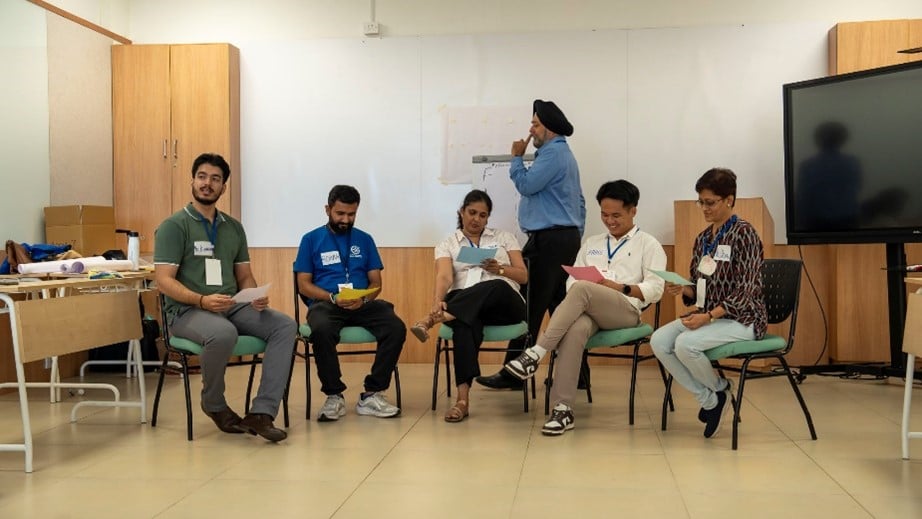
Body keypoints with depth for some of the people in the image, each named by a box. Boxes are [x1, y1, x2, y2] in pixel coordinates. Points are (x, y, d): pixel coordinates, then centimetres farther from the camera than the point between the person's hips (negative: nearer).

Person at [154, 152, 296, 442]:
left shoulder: (233, 227, 16)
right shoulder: (174, 226, -1)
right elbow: (164, 280, -10)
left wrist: (256, 296, -5)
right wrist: (202, 300, -26)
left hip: (232, 307, 6)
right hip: (187, 310, -5)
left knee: (285, 325, -19)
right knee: (223, 333, -39)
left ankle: (262, 412, -25)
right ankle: (214, 405, -8)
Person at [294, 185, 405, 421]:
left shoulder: (364, 239, 17)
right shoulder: (311, 239, 10)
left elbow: (376, 282, 12)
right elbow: (304, 285, 4)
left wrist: (363, 299, -11)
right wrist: (334, 297, -14)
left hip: (362, 304, 3)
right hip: (325, 303, -2)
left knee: (396, 327, -28)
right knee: (322, 330, -39)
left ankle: (372, 394, -16)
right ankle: (334, 395, -18)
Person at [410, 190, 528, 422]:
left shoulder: (504, 237, 19)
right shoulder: (447, 244, 16)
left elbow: (524, 276, 11)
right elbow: (444, 277, -5)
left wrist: (499, 269, -10)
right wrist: (438, 301, -28)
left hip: (505, 304, 1)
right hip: (464, 305, -1)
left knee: (497, 286, -38)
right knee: (465, 321, -40)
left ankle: (431, 320, -49)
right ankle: (463, 398, -49)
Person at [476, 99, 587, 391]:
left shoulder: (553, 153, -10)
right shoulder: (563, 153, 23)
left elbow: (526, 185, -17)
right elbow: (579, 202, 25)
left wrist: (517, 158, -1)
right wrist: (574, 237, 26)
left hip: (549, 240, -11)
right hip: (567, 237, 11)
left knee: (530, 307, -8)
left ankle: (513, 374, -6)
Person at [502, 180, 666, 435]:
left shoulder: (648, 244, 13)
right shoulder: (591, 243, 29)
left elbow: (655, 290, 2)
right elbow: (571, 280, 20)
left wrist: (619, 287, -11)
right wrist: (577, 288, -4)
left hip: (626, 310, -3)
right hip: (588, 309, 3)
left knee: (582, 290, -36)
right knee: (575, 329, -36)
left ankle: (536, 353, -36)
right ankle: (563, 409, -38)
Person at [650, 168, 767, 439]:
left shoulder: (744, 233, -10)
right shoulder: (703, 238, 11)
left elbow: (746, 290, -16)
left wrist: (709, 316, -25)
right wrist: (682, 289, -9)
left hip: (741, 318, -7)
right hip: (708, 315, 7)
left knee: (685, 344, -30)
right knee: (658, 340, -17)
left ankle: (719, 389, 2)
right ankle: (708, 400, -2)